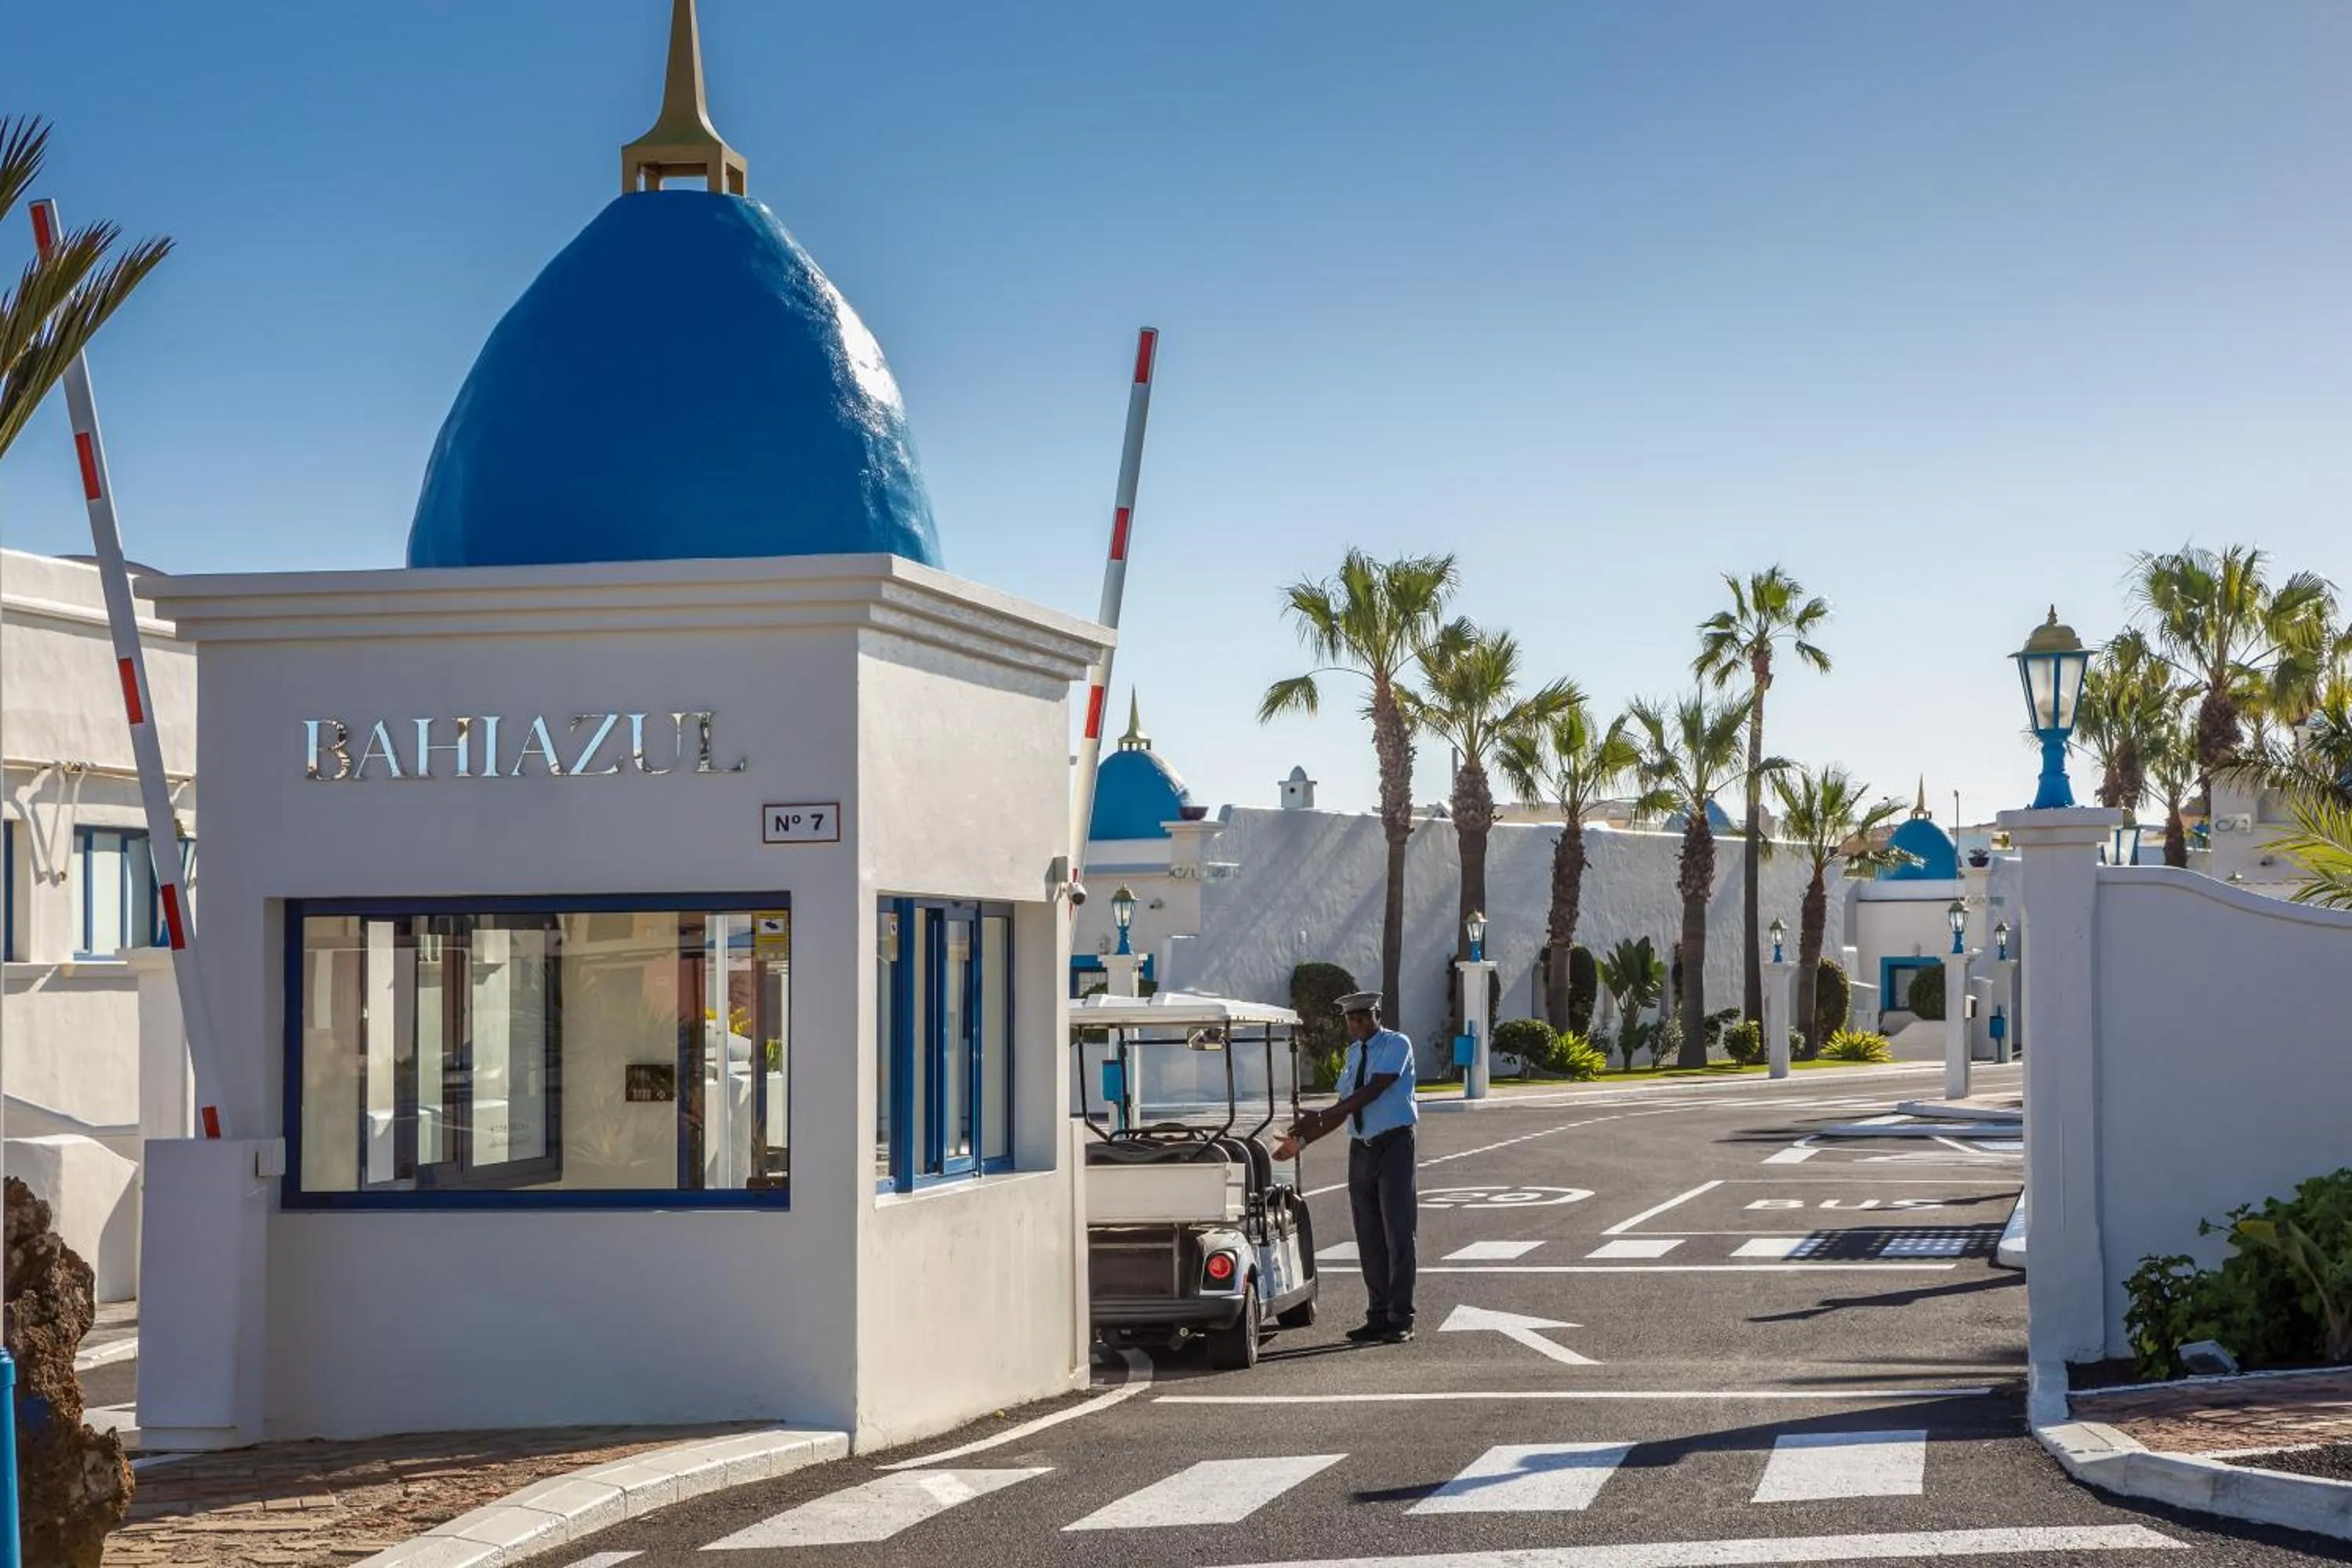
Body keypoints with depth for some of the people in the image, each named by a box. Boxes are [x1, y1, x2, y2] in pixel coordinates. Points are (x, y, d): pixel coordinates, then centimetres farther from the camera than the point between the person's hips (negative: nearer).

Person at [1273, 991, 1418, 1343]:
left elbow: (1372, 1092, -19)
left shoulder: (1397, 1046, -7)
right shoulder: (1354, 1053, 15)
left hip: (1393, 1145, -7)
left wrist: (1322, 1116, -24)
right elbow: (1345, 1108, 15)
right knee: (1369, 1238, 6)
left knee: (1398, 1233, -6)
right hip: (1360, 1149, 7)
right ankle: (1378, 1317, 11)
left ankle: (1400, 1319, -4)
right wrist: (1302, 1140, 6)